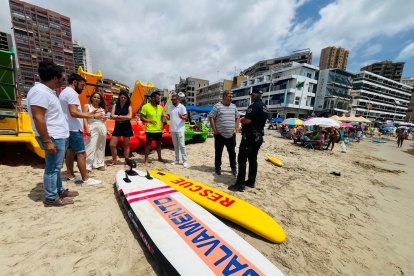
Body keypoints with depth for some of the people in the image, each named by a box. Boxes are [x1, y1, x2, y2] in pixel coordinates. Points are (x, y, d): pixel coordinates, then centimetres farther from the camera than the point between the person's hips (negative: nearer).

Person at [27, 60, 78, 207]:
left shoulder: (48, 91, 14)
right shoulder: (40, 91, -18)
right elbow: (38, 118, -23)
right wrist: (47, 141, -23)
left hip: (59, 136, 10)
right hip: (53, 138, -10)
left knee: (56, 166, 18)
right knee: (52, 168, 0)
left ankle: (60, 190, 31)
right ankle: (51, 198, 13)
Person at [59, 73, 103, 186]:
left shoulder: (64, 92, 18)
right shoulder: (72, 93, -15)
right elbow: (74, 113, -25)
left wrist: (89, 113, 11)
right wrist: (93, 116, -21)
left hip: (68, 128, 11)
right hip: (74, 129, -11)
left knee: (70, 152, 15)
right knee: (81, 153, -10)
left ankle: (71, 175, 24)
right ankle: (86, 179, -7)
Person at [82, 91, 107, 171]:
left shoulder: (102, 109, 17)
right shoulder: (87, 106, 4)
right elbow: (85, 118, -7)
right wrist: (87, 129, -17)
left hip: (102, 128, 5)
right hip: (92, 128, -5)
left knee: (101, 147, 9)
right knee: (91, 147, -10)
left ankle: (99, 164, 18)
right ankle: (87, 166, -5)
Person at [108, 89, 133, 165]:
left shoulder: (129, 106, -2)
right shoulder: (115, 105, 3)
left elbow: (130, 117, -16)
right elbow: (112, 116, -7)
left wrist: (118, 116, -12)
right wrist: (124, 117, -13)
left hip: (126, 127, -2)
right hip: (117, 127, 2)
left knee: (126, 145, 7)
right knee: (112, 144, 1)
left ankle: (127, 160, 19)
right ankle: (114, 160, 19)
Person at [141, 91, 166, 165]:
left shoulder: (160, 107, 8)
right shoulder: (146, 106, -7)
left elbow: (162, 116, 19)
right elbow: (142, 118, -7)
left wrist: (163, 122, 1)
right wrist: (149, 121, -22)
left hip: (159, 130, 5)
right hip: (150, 130, -5)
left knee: (159, 143, 14)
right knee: (148, 143, 3)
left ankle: (159, 157, 29)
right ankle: (146, 159, 15)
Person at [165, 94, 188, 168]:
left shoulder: (182, 107, -6)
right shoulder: (170, 107, 12)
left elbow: (186, 117, -10)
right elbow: (169, 116, 16)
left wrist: (181, 117, -31)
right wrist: (166, 115, -6)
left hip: (180, 129, -6)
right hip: (172, 129, 6)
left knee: (182, 145, -5)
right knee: (175, 145, 12)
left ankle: (185, 161, 2)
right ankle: (177, 160, 22)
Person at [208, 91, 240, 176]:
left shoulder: (233, 106, 10)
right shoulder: (217, 106, -5)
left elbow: (238, 117, 19)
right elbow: (211, 117, -6)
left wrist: (236, 128, 8)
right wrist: (214, 129, -10)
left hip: (231, 135, 4)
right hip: (220, 135, -4)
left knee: (232, 152, 10)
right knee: (218, 153, 7)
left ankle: (234, 168, 24)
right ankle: (217, 168, 24)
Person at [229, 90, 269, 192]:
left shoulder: (254, 106, -15)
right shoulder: (265, 107, 15)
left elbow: (247, 121, -23)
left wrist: (241, 120, -1)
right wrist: (244, 120, 18)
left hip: (249, 137, -9)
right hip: (259, 137, 9)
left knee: (242, 159, -5)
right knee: (253, 159, 14)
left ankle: (240, 184, -2)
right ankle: (251, 182, 22)